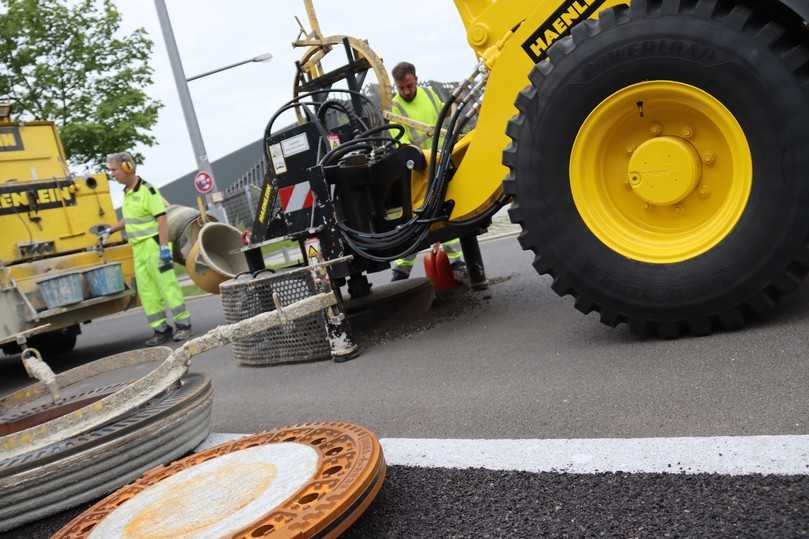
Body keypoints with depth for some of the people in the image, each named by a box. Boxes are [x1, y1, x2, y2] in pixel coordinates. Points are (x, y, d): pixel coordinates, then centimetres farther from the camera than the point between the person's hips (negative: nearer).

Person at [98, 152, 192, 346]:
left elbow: (161, 218, -17)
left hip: (153, 244, -9)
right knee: (146, 290, 7)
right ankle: (161, 329, 12)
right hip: (138, 248, 9)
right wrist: (110, 230, 26)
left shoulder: (147, 190, -12)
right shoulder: (127, 192, 14)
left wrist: (164, 247, -22)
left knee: (167, 284, -6)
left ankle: (183, 324, 2)